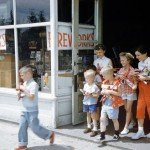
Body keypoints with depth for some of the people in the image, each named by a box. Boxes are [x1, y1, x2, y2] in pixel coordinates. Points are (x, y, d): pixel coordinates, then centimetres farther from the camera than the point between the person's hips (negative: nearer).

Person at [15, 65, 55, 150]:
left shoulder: (33, 84, -15)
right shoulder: (25, 83, 9)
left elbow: (31, 97, -25)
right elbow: (22, 96, 19)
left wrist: (24, 89, -22)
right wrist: (19, 94, -3)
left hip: (32, 110, -8)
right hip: (25, 110, 8)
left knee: (35, 127, 0)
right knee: (22, 127, 6)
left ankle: (50, 134, 19)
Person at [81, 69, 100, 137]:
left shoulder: (94, 86, -15)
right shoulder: (85, 85, 5)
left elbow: (97, 95, -15)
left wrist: (90, 95, -22)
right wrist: (84, 93, -5)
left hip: (92, 103, -7)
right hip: (86, 102, 7)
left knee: (93, 116, -3)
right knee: (88, 115, 18)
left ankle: (95, 129, 2)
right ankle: (89, 127, 32)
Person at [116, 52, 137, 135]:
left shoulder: (132, 70, -13)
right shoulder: (121, 70, 3)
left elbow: (135, 81, -12)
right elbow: (116, 78, 3)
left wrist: (134, 86, -32)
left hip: (130, 91, -5)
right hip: (123, 91, 5)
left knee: (128, 109, -3)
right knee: (126, 109, 14)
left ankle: (126, 127, 2)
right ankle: (132, 122, 35)